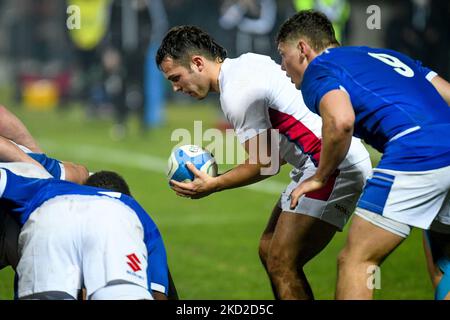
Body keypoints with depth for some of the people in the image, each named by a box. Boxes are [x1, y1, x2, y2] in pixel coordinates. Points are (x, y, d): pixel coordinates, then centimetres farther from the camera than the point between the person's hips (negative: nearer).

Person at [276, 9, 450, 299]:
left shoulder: (318, 69, 7)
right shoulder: (386, 55, 30)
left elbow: (341, 121, -14)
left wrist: (321, 177, 0)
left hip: (416, 155, -8)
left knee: (356, 260, -1)